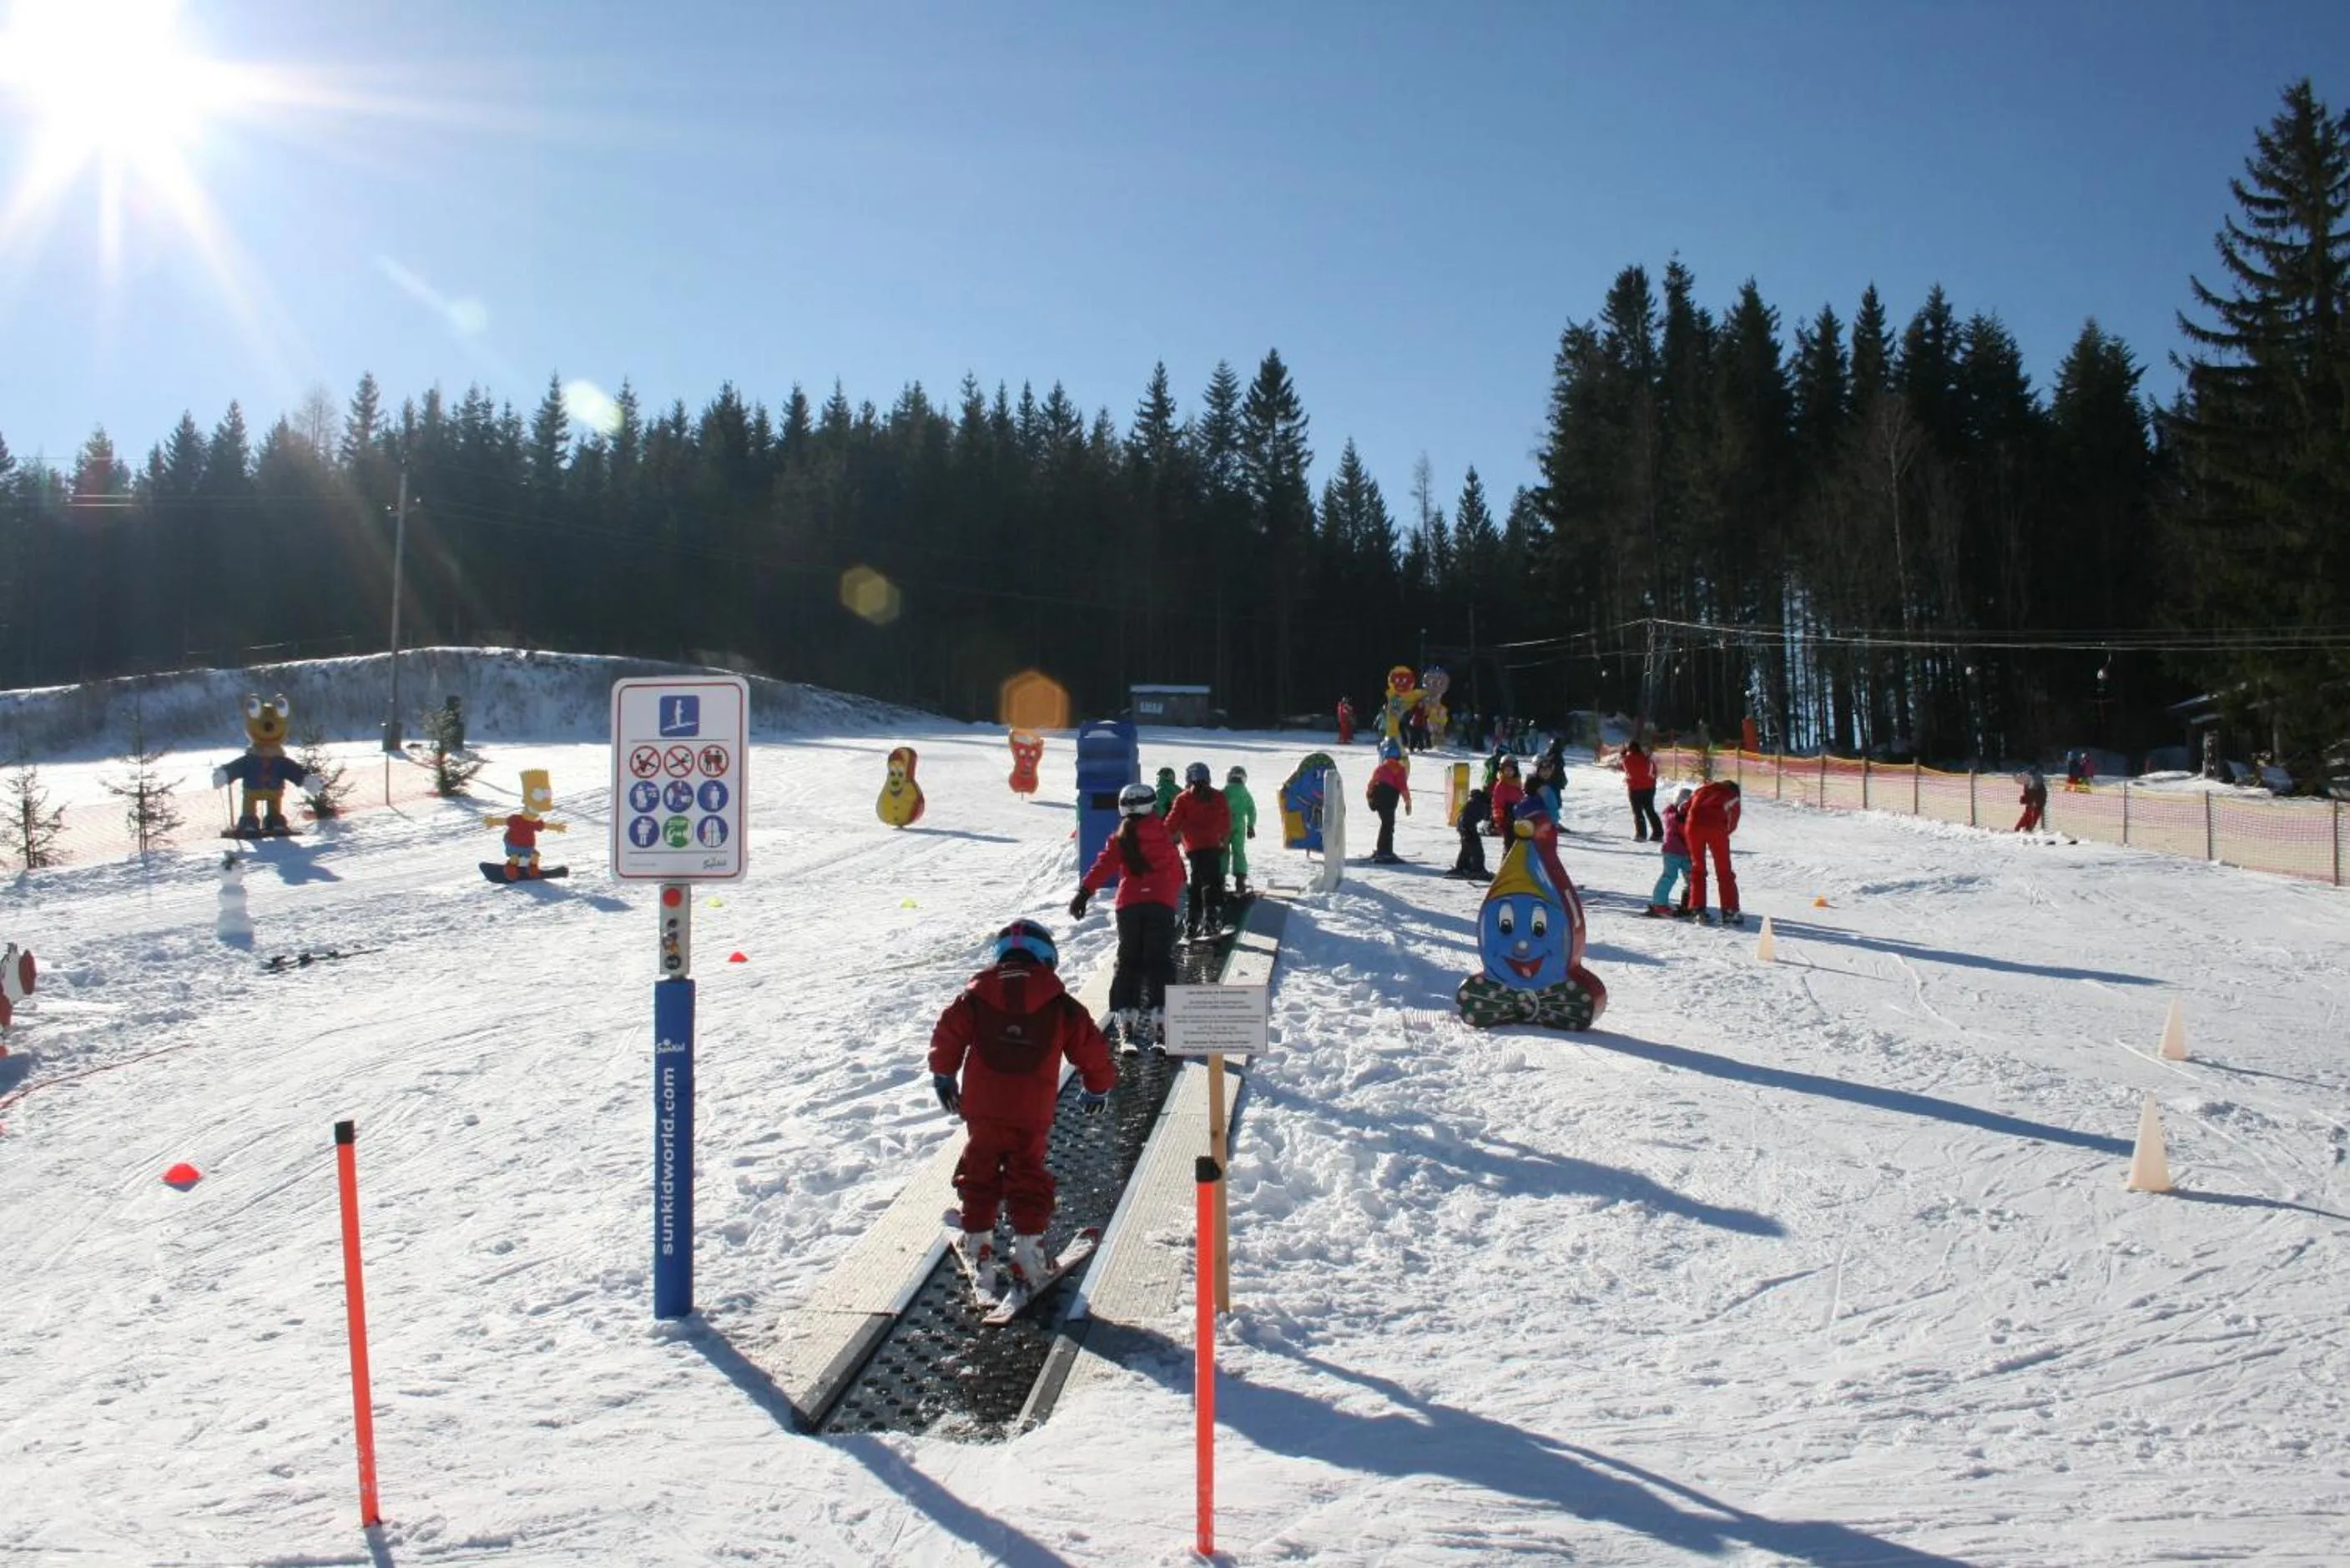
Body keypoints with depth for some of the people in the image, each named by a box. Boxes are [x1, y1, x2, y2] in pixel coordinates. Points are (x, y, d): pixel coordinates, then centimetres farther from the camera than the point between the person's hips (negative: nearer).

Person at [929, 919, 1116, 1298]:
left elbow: (948, 1033, 2)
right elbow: (1091, 1047, 7)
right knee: (1028, 1179, 11)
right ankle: (1029, 1247, 5)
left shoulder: (976, 996, 4)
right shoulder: (1060, 1006, 3)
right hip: (1032, 1113, -1)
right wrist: (1099, 1087, 23)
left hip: (982, 1109, 1)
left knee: (979, 1175, 15)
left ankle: (978, 1245, 15)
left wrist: (943, 1076, 17)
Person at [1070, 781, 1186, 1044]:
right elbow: (1178, 873, 17)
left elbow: (1103, 866, -7)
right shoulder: (1164, 835, 8)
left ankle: (1125, 1016, 2)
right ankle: (1157, 1012, -7)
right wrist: (1172, 898, 33)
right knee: (1159, 961, 3)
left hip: (1128, 904, 1)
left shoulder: (1119, 839, 7)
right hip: (1161, 904, -1)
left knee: (1128, 961, 10)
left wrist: (1085, 892, -13)